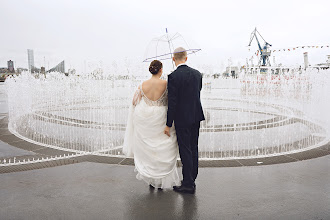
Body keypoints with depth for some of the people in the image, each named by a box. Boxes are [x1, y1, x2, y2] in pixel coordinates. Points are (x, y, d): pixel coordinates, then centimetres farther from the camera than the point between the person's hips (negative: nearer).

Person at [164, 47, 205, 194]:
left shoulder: (173, 76, -15)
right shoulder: (197, 74, 4)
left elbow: (172, 102, -16)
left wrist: (168, 124, -10)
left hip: (182, 118, -6)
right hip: (196, 116, 6)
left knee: (185, 150, 1)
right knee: (193, 149, 15)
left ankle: (188, 184, 11)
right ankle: (191, 181, 28)